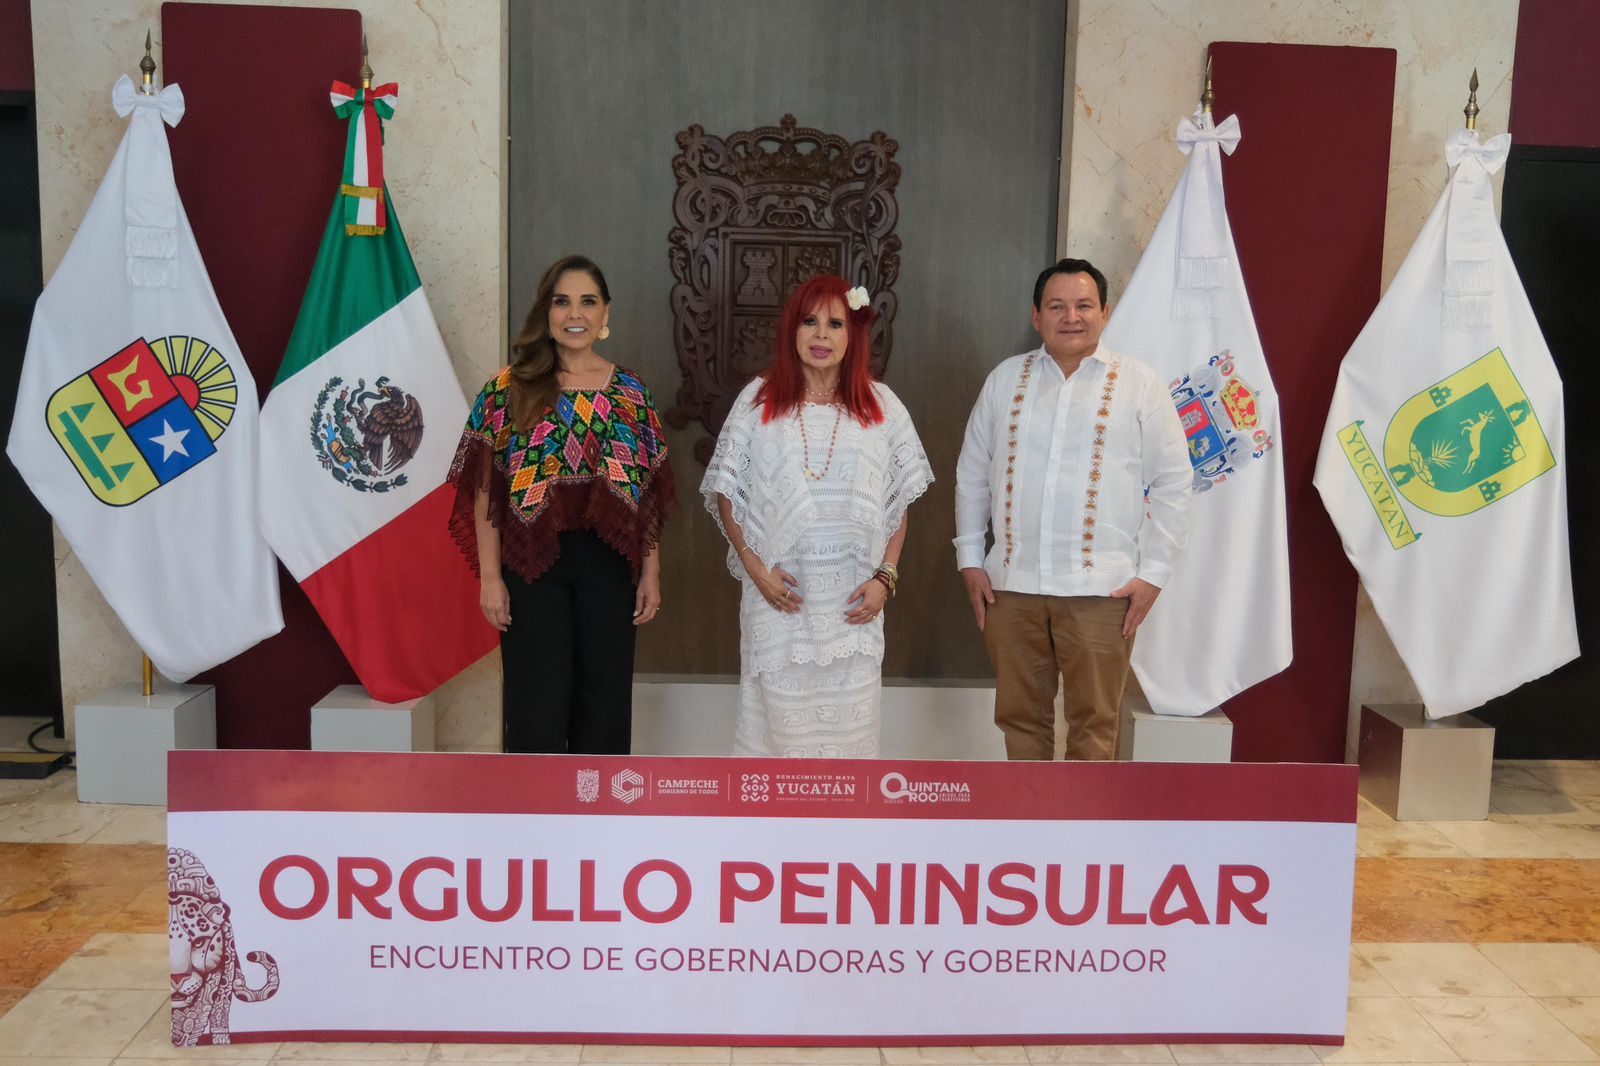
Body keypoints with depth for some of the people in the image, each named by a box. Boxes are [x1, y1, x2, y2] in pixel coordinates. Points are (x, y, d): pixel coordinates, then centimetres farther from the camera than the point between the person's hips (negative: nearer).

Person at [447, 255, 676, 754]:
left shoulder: (630, 391, 7)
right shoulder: (509, 388, 0)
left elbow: (649, 495, 7)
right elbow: (484, 491, -2)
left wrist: (651, 572, 3)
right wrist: (490, 577, -7)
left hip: (609, 563, 2)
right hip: (533, 563, -2)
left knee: (603, 702, 11)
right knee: (536, 707, 4)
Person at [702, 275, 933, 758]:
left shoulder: (882, 405, 5)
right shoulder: (758, 400, 2)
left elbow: (898, 504, 8)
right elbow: (726, 492, 4)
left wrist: (885, 577, -2)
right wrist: (752, 564, -7)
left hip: (853, 600, 1)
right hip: (780, 594, -1)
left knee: (848, 719, 5)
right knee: (781, 717, 4)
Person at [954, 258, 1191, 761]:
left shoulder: (1138, 384, 2)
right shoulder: (1006, 378, 10)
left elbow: (1172, 482, 1)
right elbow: (971, 474, 13)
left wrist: (1153, 573, -4)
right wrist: (970, 559, 8)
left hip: (1100, 588, -3)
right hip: (1011, 585, 3)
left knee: (1093, 720, 4)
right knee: (1019, 714, 12)